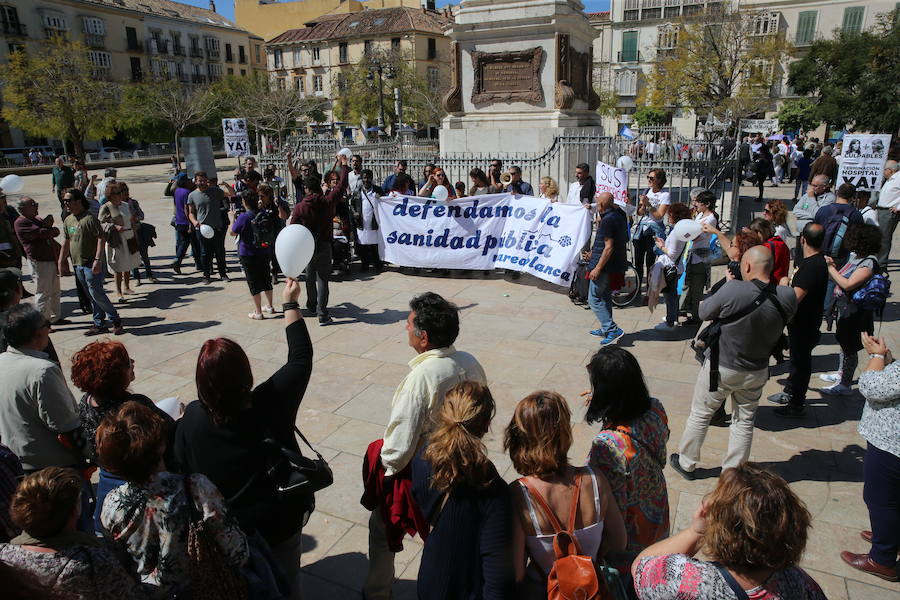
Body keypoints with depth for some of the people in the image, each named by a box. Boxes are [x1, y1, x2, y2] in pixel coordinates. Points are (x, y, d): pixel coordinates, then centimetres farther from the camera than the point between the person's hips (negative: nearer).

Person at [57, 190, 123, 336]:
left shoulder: (89, 218, -12)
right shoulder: (68, 220, 12)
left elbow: (101, 238, -17)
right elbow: (66, 242, 19)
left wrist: (98, 260, -24)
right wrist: (61, 261, 18)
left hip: (91, 264, -8)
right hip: (77, 265, 8)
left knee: (96, 293, -8)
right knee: (92, 296, 11)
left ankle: (116, 321, 5)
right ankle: (99, 325, 16)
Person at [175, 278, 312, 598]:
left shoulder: (190, 419, -22)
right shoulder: (269, 404, -26)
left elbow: (182, 469, -7)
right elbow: (301, 359, -14)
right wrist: (290, 303, -7)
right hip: (278, 521, -1)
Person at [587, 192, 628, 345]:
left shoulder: (608, 220, -20)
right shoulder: (618, 215, 11)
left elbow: (609, 247, -24)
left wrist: (597, 268, -22)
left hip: (606, 266, -10)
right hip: (616, 266, 10)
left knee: (594, 298, -4)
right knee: (605, 297, 19)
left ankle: (612, 329, -8)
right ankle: (606, 329, 28)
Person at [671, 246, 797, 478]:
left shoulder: (733, 290, -29)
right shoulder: (788, 297, -15)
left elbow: (704, 313, -13)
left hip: (721, 369, -3)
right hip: (757, 372, 4)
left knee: (700, 415, 16)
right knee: (745, 421, 21)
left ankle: (686, 464, 32)